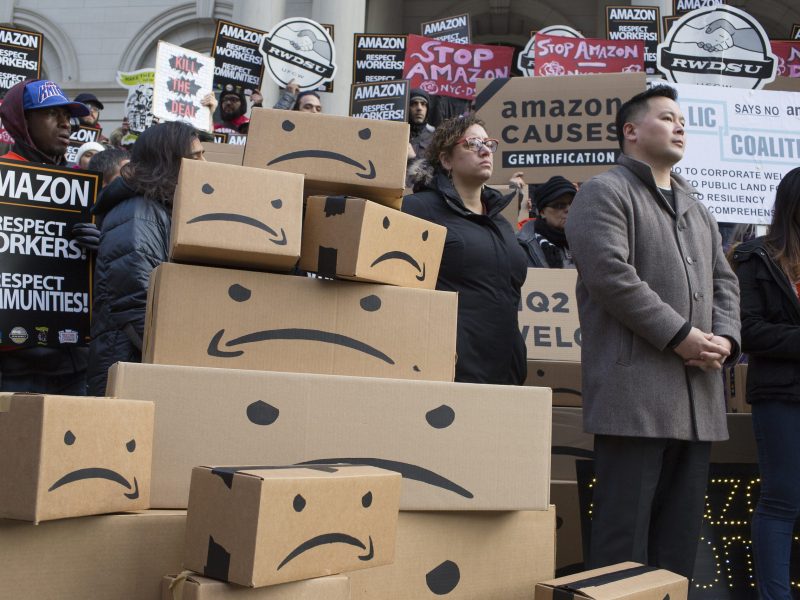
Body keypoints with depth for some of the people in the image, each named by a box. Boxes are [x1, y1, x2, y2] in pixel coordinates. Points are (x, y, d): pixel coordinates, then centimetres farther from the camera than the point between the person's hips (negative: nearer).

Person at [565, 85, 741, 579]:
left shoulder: (696, 208, 25)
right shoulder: (606, 193, -2)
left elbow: (724, 281, 22)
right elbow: (611, 274, -15)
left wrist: (725, 338, 1)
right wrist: (680, 335, -15)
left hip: (698, 397, 8)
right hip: (635, 393, -8)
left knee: (681, 537, 13)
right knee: (625, 536, -4)